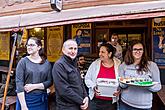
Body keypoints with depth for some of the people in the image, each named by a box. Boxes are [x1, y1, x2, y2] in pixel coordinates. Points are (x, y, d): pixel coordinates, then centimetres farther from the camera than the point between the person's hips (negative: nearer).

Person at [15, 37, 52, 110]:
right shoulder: (23, 61, -5)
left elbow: (49, 82, -1)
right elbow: (19, 83, -11)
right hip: (25, 98, -2)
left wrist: (34, 86, -15)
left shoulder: (46, 63, 0)